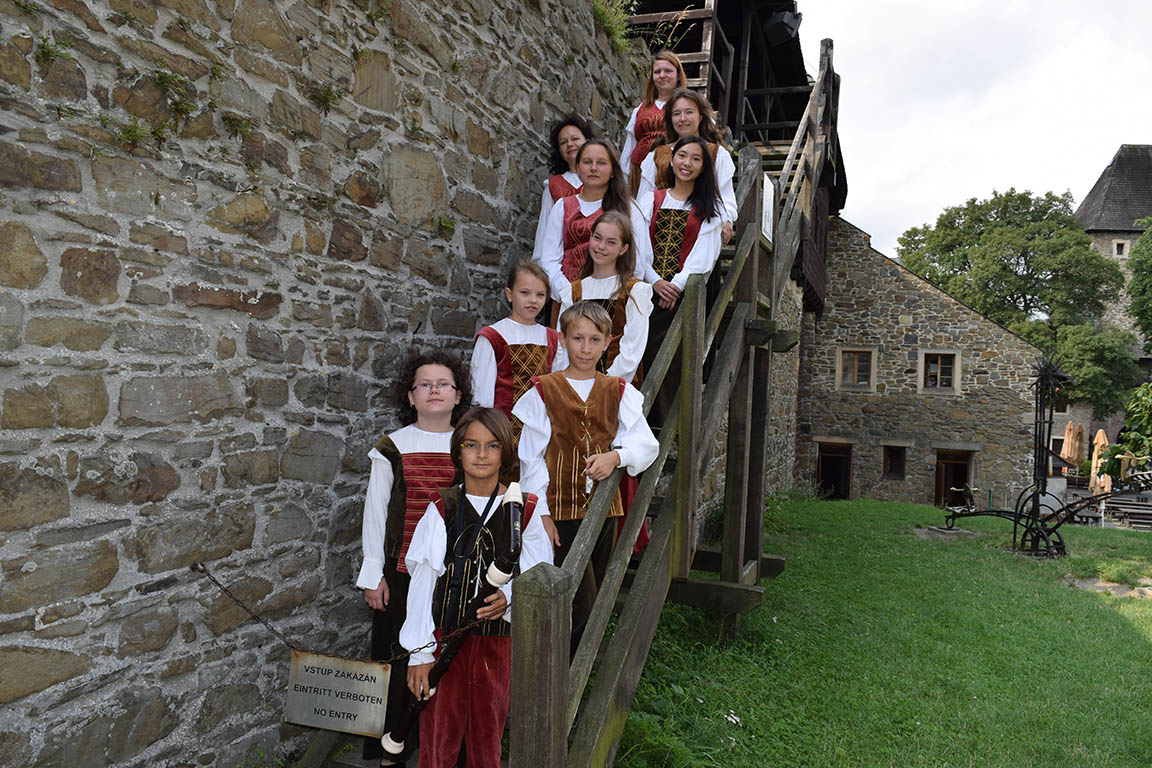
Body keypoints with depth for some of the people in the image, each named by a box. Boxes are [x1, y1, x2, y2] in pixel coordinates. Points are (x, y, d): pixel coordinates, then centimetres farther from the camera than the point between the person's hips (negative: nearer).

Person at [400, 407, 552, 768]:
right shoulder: (441, 509, -3)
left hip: (497, 641, 1)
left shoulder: (526, 510, -2)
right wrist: (420, 653, -6)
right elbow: (422, 584, -3)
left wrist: (508, 598, -22)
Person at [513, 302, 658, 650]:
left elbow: (646, 443, -1)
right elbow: (531, 459, -2)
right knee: (581, 603, -11)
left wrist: (616, 456, -22)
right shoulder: (542, 392, 0)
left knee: (594, 604, 11)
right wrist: (540, 514, -9)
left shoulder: (620, 392, 9)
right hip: (559, 509, -4)